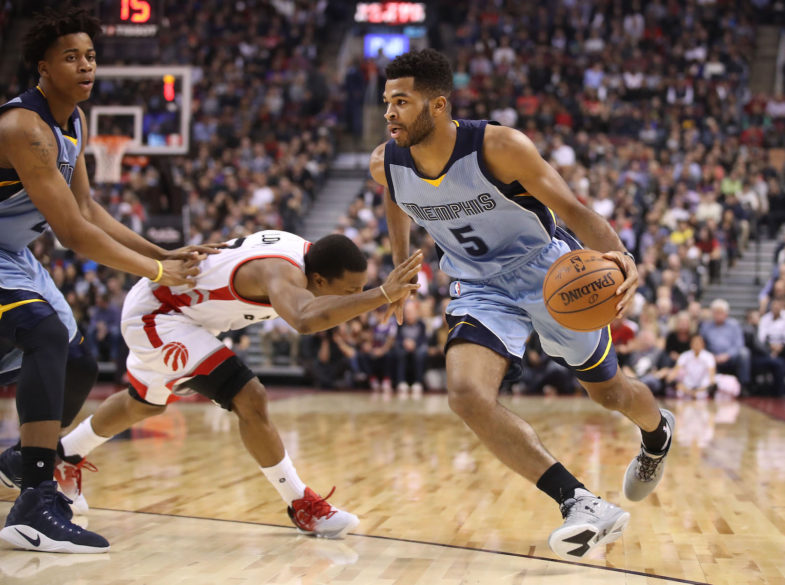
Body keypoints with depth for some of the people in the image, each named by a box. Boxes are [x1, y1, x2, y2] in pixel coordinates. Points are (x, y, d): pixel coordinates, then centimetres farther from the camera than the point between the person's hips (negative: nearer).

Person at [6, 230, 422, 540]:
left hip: (171, 308, 10)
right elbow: (306, 319, -61)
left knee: (143, 405, 32)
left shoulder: (304, 250, -12)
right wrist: (382, 295, -63)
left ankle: (64, 455, 55)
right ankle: (302, 507, -11)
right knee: (250, 400, -23)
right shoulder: (281, 272, -37)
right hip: (154, 313, -10)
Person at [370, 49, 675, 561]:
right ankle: (582, 504, -26)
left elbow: (573, 209, -26)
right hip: (482, 289, 3)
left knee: (610, 392, 14)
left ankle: (658, 430, 53)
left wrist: (620, 257, -44)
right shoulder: (386, 165, -12)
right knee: (467, 394, -26)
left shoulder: (498, 147, -27)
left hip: (550, 274, -3)